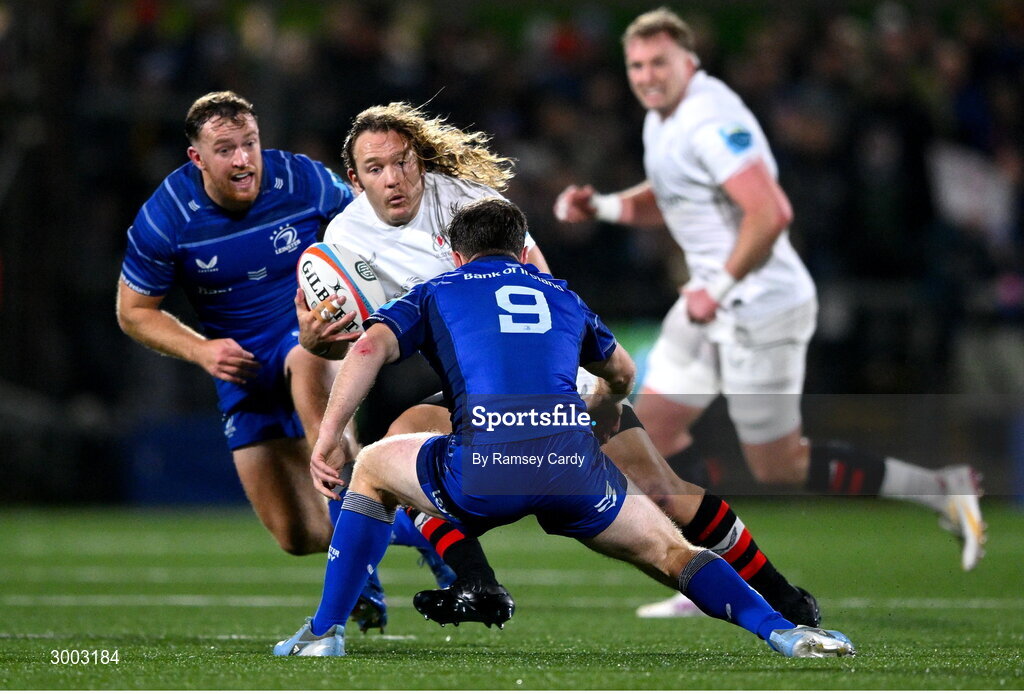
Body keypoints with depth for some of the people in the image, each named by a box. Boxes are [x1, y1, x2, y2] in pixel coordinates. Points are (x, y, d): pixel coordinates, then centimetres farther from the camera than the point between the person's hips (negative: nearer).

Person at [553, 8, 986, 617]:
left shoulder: (709, 122, -22)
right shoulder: (662, 120, 10)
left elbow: (771, 214, -30)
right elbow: (665, 199, 28)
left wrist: (720, 289, -23)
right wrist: (600, 206, 11)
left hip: (761, 309, -10)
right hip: (715, 301, 10)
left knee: (779, 467, -2)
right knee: (654, 425, 8)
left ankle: (941, 490, 7)